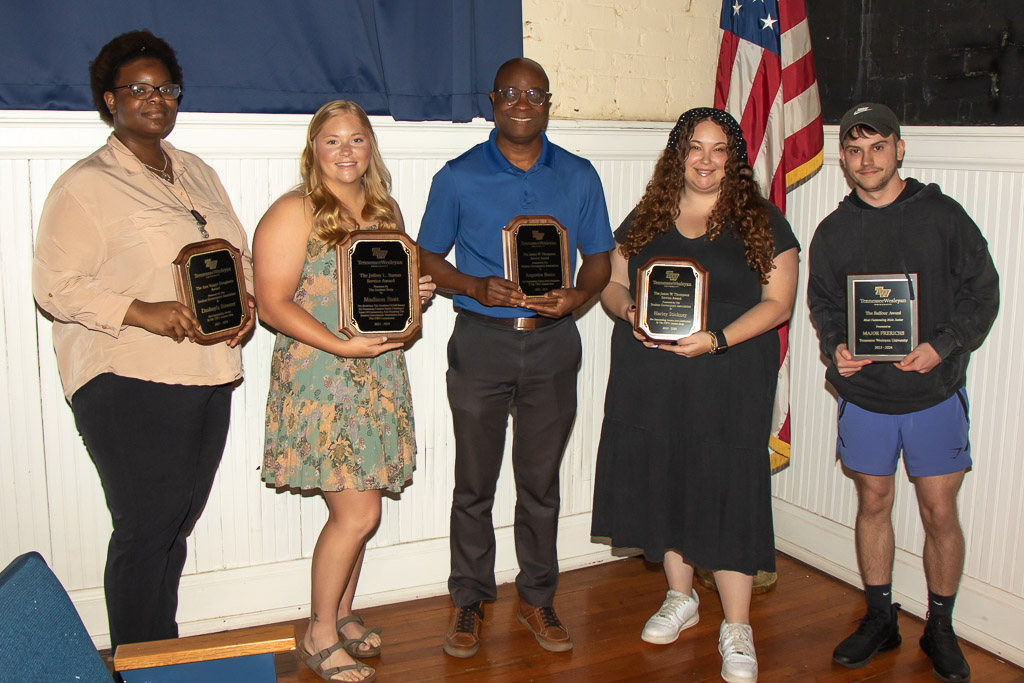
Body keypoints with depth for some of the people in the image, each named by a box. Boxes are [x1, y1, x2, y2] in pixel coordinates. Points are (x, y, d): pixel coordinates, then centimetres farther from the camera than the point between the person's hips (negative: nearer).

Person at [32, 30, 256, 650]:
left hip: (210, 377, 6)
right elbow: (54, 286, -9)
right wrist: (143, 312, -22)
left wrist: (246, 305, 2)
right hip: (130, 387, -6)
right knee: (146, 533, -2)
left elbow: (241, 254, 22)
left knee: (178, 527, 13)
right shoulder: (86, 185, -4)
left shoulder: (198, 174, 18)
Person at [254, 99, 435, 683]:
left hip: (381, 376, 6)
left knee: (356, 508, 11)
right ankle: (320, 635, 13)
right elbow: (272, 304, -13)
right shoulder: (294, 213, -7)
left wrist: (419, 293, 2)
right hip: (321, 379, -6)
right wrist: (341, 345, -22)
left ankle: (342, 615, 30)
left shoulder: (387, 210, 14)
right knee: (358, 513, -7)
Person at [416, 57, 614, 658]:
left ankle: (538, 598, 27)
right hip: (481, 341, -1)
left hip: (553, 343, 2)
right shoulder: (459, 177, 2)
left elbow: (599, 259, 11)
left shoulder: (579, 176, 7)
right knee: (475, 482, 6)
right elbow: (428, 258, 5)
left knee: (541, 481, 11)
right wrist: (476, 287, -14)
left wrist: (577, 296, -11)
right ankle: (471, 600, 23)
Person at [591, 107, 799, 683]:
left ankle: (737, 629, 10)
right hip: (649, 380, 4)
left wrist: (717, 340, -18)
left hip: (730, 380, -3)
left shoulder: (761, 221, 0)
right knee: (664, 482, 11)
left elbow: (778, 302, -4)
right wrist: (628, 310, -10)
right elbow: (611, 283, 14)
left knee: (728, 491, -3)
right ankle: (681, 598, 32)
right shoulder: (646, 219, 10)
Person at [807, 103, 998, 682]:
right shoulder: (833, 232, 6)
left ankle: (940, 629, 23)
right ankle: (880, 618, 28)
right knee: (873, 504, 11)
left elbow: (982, 292, -2)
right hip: (864, 394, 2)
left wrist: (941, 346, -16)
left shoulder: (943, 216, -2)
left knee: (940, 512, 3)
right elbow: (823, 303, 13)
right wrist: (836, 345, -8)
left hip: (935, 393, -2)